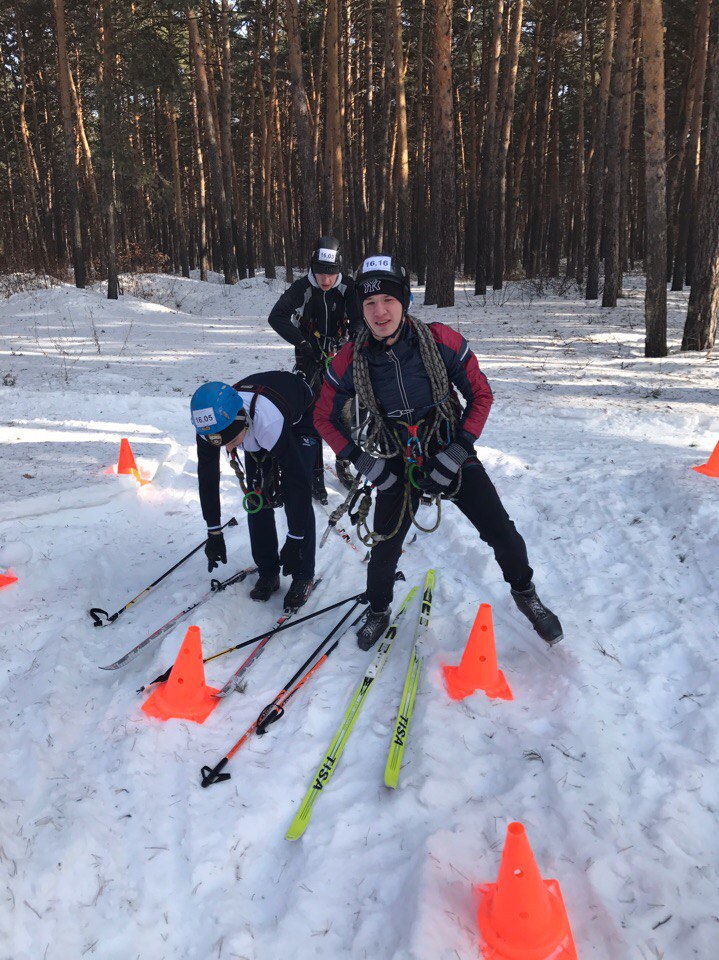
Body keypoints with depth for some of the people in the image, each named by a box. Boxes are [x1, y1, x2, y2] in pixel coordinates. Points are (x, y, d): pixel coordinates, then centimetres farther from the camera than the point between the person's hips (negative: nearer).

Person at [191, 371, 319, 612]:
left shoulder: (269, 423, -47)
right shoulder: (210, 423, -31)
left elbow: (299, 482, -39)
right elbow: (207, 477, -17)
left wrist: (295, 540, -32)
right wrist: (213, 533, -12)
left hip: (301, 418, -4)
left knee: (295, 495, -15)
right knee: (256, 495, -4)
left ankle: (304, 576, -2)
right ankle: (267, 571, 10)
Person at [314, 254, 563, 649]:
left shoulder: (443, 342, -19)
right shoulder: (350, 360, -15)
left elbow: (481, 394, -7)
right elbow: (325, 417, 0)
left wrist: (457, 452, -16)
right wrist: (362, 462, -10)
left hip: (451, 455, 0)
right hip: (396, 466, 1)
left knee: (502, 534, -4)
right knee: (385, 550, 4)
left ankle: (525, 594, 28)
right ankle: (378, 612, 36)